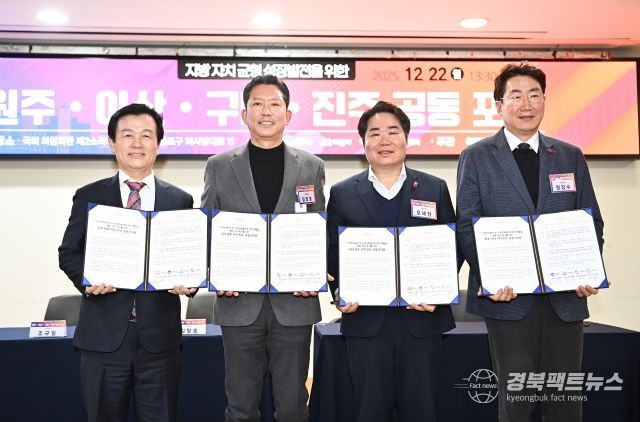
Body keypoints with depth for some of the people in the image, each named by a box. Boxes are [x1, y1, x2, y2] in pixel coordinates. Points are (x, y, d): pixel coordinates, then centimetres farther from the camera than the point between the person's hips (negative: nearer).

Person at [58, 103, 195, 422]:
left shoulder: (180, 200, 6)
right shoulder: (88, 196, 5)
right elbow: (68, 252, 7)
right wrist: (86, 278, -13)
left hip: (159, 335, 1)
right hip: (103, 334, 0)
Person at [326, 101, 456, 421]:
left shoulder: (435, 189, 6)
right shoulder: (342, 194, 6)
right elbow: (333, 253, 6)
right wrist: (339, 292, -11)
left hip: (422, 319, 0)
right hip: (366, 320, 0)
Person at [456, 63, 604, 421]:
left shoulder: (571, 157, 11)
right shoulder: (476, 157, 2)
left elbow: (592, 222, 11)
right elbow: (467, 225, -2)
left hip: (565, 297, 3)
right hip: (508, 297, -3)